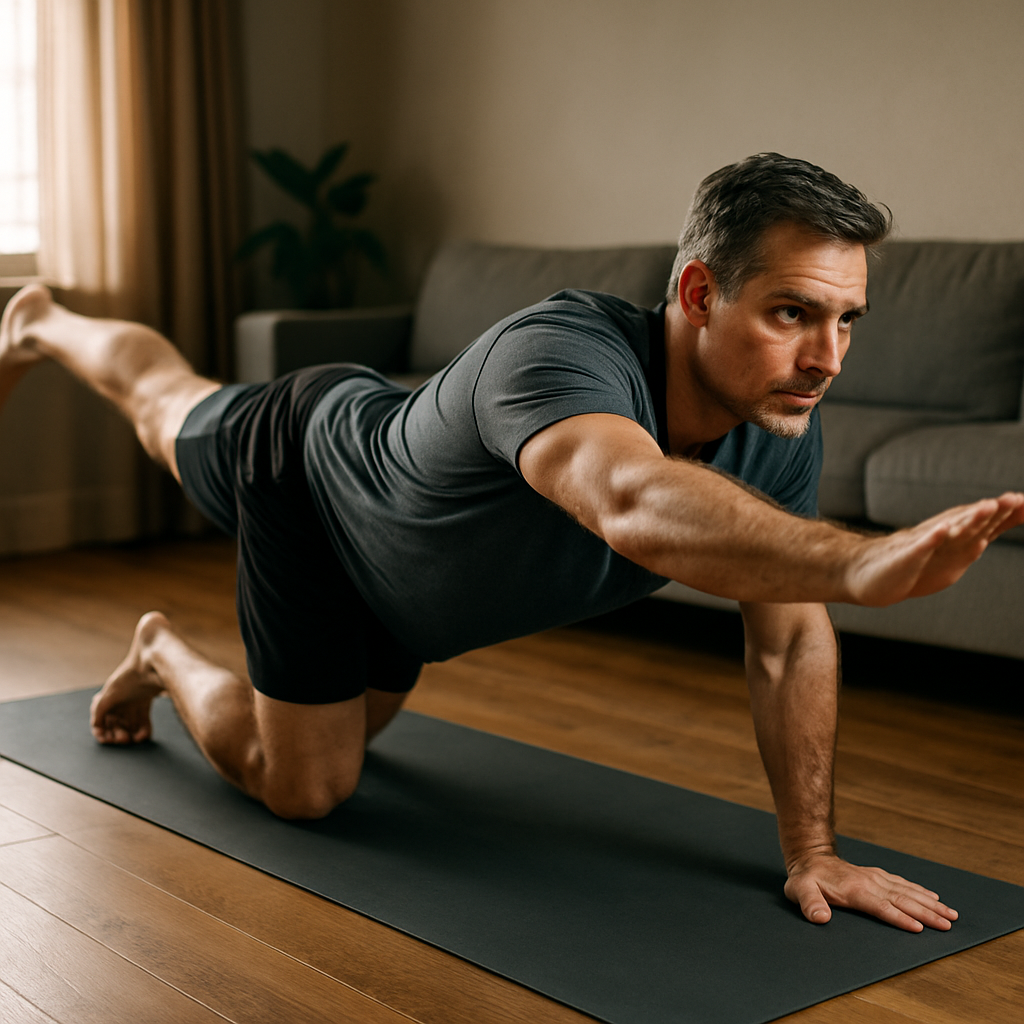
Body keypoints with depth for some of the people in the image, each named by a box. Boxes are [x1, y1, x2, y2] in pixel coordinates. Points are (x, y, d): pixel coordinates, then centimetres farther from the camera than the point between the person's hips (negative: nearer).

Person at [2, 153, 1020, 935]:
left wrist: (812, 852, -24)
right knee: (301, 785, 1)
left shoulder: (781, 435, -28)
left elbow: (791, 643, -19)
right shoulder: (557, 353, -51)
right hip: (307, 463, -6)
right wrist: (867, 562, -90)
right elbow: (634, 507, -74)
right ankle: (145, 601, 35)